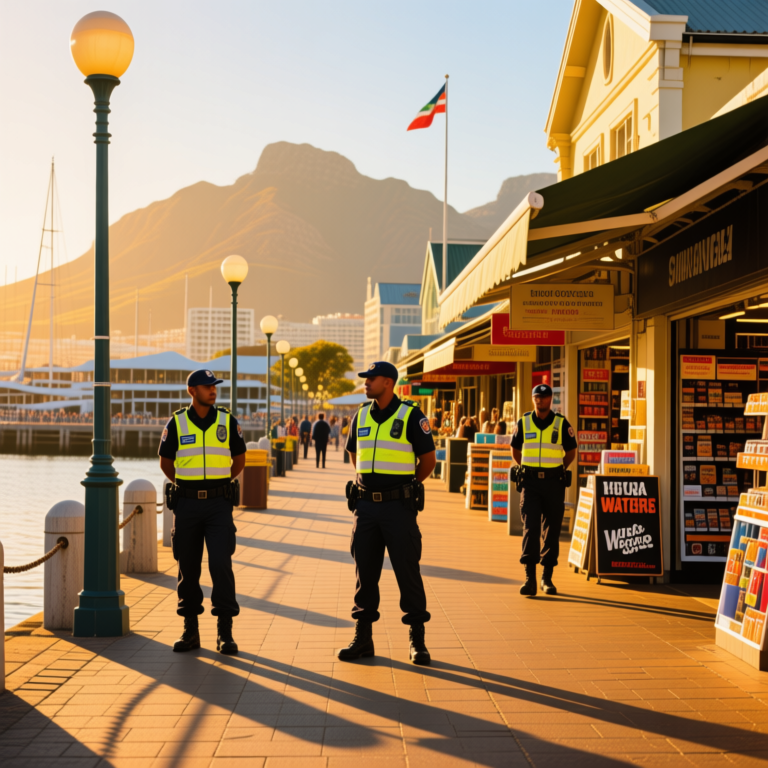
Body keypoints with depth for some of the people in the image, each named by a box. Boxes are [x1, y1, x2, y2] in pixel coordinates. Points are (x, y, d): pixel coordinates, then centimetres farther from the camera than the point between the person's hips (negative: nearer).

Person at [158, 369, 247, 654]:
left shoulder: (228, 421, 2)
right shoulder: (176, 423, 1)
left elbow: (239, 460, 14)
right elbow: (165, 462, 13)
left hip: (218, 503, -1)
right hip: (186, 503, 1)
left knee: (221, 564, -10)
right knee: (188, 568, 7)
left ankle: (225, 632, -3)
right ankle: (190, 630, 18)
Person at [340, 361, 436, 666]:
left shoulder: (410, 415, -7)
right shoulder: (361, 415, 8)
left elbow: (428, 459, -1)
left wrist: (408, 486, 7)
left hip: (398, 505, -5)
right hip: (366, 504, 5)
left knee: (407, 570, -1)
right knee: (365, 571, 8)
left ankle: (417, 639, 8)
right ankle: (363, 637, 17)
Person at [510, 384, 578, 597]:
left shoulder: (561, 424, 0)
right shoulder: (523, 422, 3)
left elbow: (571, 452, 11)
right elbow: (515, 450, 17)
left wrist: (558, 470, 7)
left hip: (553, 482, 0)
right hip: (530, 482, 0)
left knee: (552, 530, 6)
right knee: (530, 528, -8)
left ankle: (547, 577, 16)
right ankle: (529, 578, -9)